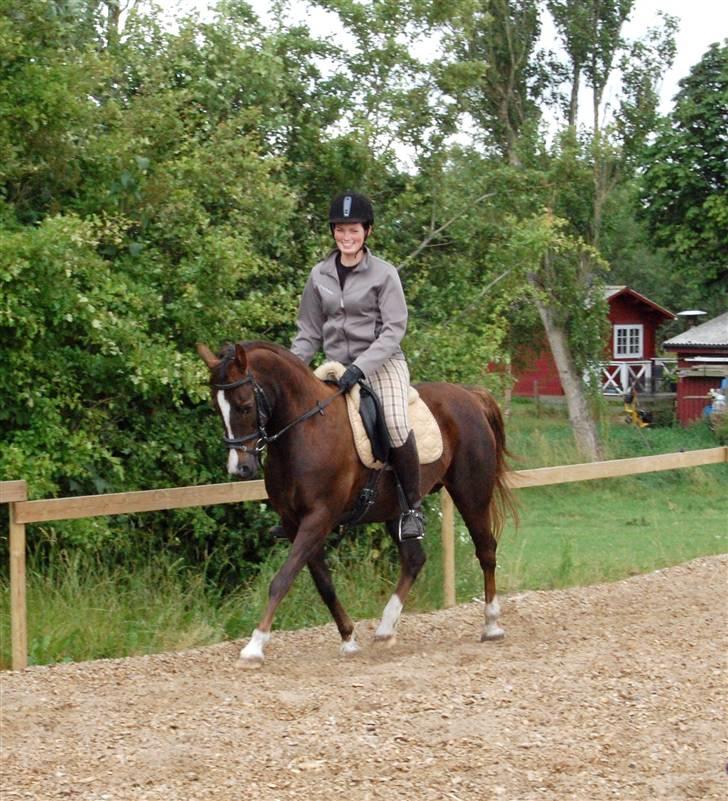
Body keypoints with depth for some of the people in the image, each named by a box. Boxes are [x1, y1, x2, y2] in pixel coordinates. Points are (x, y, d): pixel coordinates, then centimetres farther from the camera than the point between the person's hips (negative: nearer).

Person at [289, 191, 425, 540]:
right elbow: (309, 332, 13)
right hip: (336, 366, 5)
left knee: (396, 423, -29)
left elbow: (394, 329, -10)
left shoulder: (384, 274, -4)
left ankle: (413, 507, -14)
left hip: (382, 363, -5)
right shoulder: (319, 275, 8)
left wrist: (361, 367, -22)